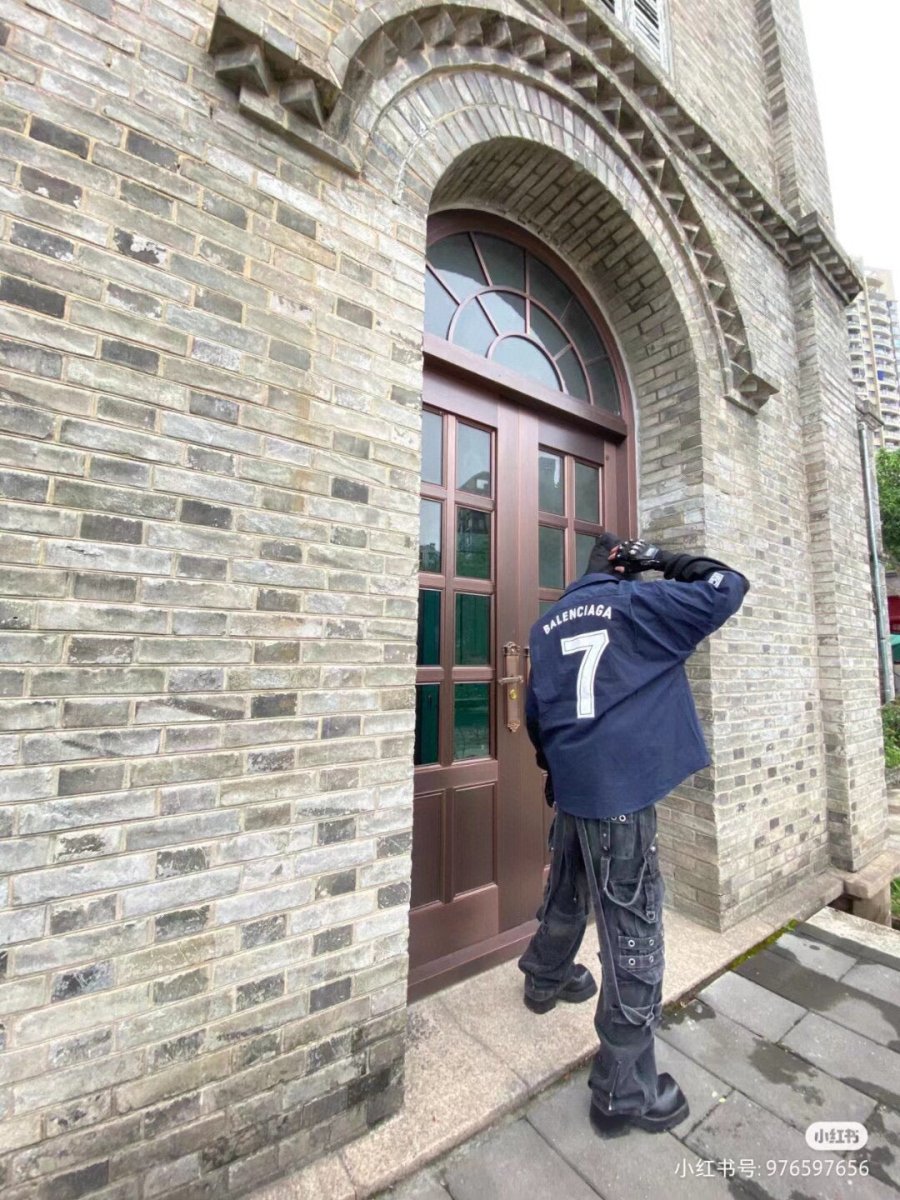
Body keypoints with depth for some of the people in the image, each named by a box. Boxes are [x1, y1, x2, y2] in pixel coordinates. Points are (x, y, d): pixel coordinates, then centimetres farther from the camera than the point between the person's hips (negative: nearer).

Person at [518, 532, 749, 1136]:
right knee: (634, 937, 6)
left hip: (573, 786, 8)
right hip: (622, 787, -7)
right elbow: (729, 589, -3)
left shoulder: (549, 623, 11)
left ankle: (547, 979, 52)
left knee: (567, 896, 29)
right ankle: (625, 1093, 21)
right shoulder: (637, 603, -6)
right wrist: (669, 562, 9)